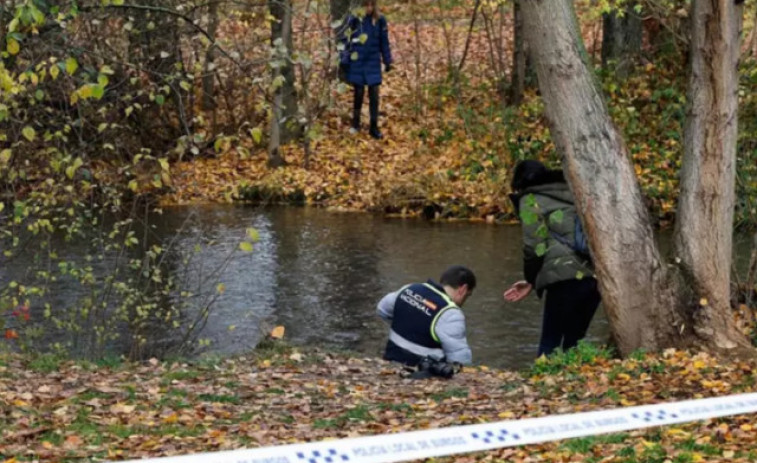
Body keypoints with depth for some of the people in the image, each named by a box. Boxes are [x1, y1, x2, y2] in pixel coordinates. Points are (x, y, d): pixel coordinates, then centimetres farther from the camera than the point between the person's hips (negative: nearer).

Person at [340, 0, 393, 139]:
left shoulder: (380, 20, -1)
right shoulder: (354, 19, -8)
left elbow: (384, 42, 7)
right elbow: (345, 39, -2)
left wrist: (388, 61, 8)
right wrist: (344, 60, -5)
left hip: (373, 62, 1)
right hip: (357, 62, -1)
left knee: (374, 94, 0)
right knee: (359, 93, 7)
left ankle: (374, 128, 8)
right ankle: (355, 124, 26)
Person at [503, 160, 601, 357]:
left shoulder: (531, 200, 7)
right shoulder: (569, 196, 28)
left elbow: (534, 246, -2)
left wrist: (531, 280, 15)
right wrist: (533, 282, 25)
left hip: (566, 280, -7)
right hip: (594, 276, 7)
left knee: (550, 342, 0)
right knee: (574, 342, 16)